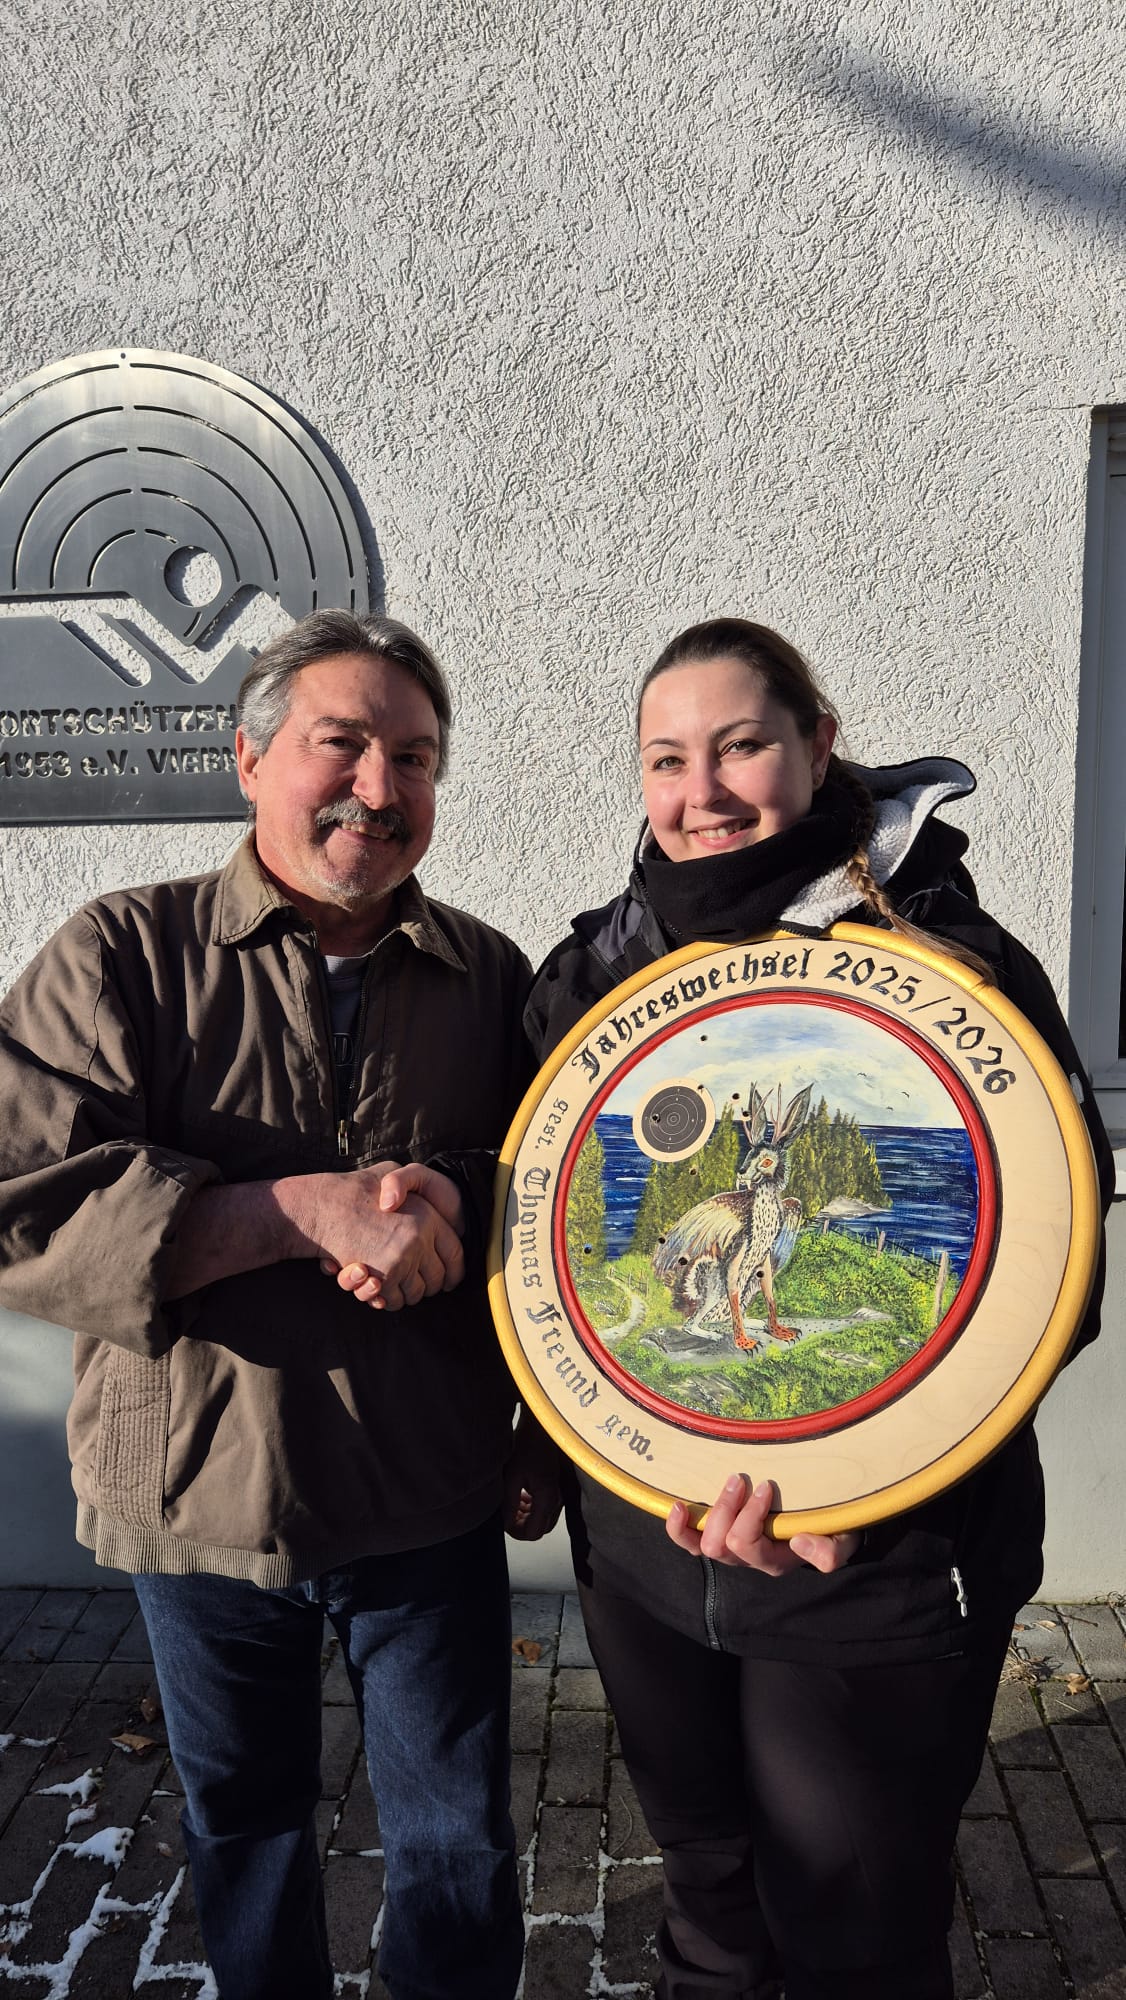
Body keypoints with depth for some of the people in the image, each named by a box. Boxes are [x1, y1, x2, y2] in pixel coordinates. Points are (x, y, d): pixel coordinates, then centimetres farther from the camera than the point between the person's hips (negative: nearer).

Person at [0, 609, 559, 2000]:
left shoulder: (489, 977, -2)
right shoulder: (123, 956, -9)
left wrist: (544, 1440, 4)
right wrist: (306, 1208, -28)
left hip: (431, 1507, 1)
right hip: (198, 1502, 0)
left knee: (458, 1856, 16)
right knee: (243, 1836, 24)